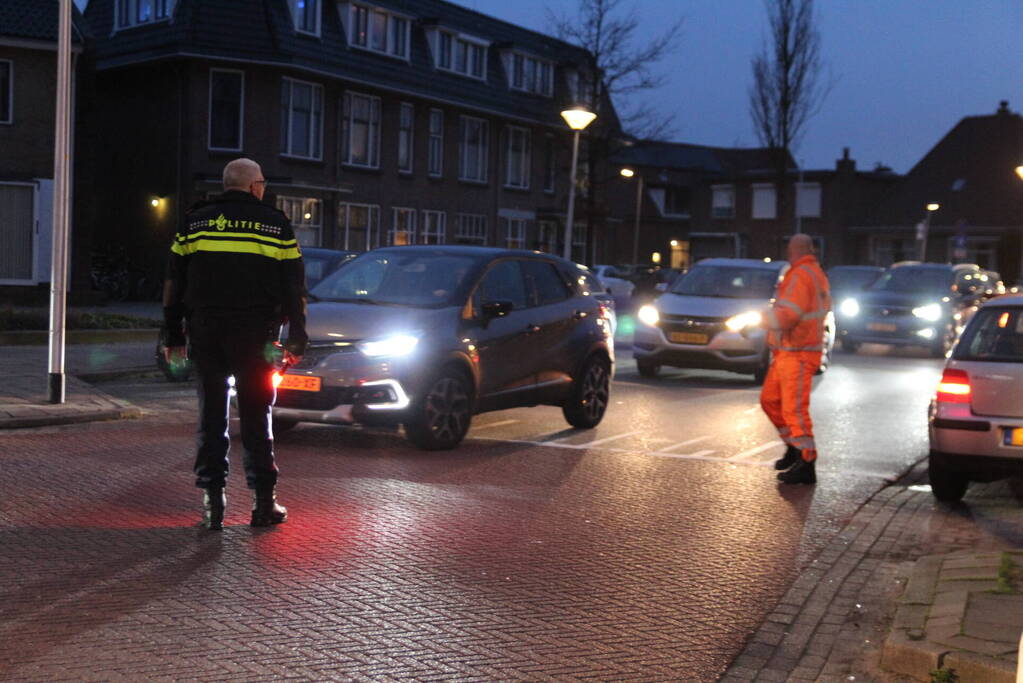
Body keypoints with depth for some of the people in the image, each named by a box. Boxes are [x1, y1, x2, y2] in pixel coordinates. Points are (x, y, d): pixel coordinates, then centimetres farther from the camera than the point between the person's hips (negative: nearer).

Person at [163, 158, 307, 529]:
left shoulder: (193, 221, 9)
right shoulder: (275, 224, 4)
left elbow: (174, 283, 9)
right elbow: (294, 287, 3)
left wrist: (174, 336, 14)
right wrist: (297, 340, 7)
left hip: (204, 331, 2)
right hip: (254, 332, -1)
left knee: (211, 414, 8)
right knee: (256, 415, 5)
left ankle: (212, 500, 7)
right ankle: (264, 501, 6)